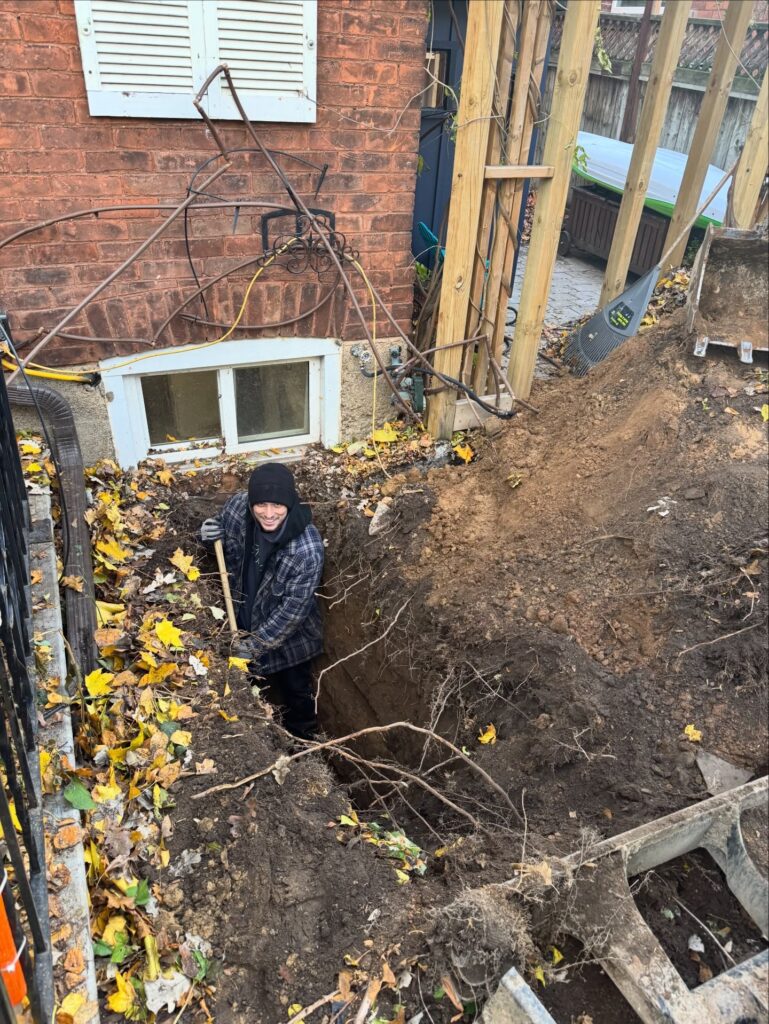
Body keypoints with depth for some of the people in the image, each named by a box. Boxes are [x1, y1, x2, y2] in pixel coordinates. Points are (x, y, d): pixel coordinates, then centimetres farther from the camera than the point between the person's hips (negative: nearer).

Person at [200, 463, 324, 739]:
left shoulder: (308, 548, -35)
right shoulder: (237, 506, -23)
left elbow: (293, 608, -25)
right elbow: (224, 542, 0)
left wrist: (256, 644, -21)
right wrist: (210, 537, -22)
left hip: (289, 634, -4)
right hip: (245, 619, 4)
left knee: (297, 692, 21)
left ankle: (303, 743, 50)